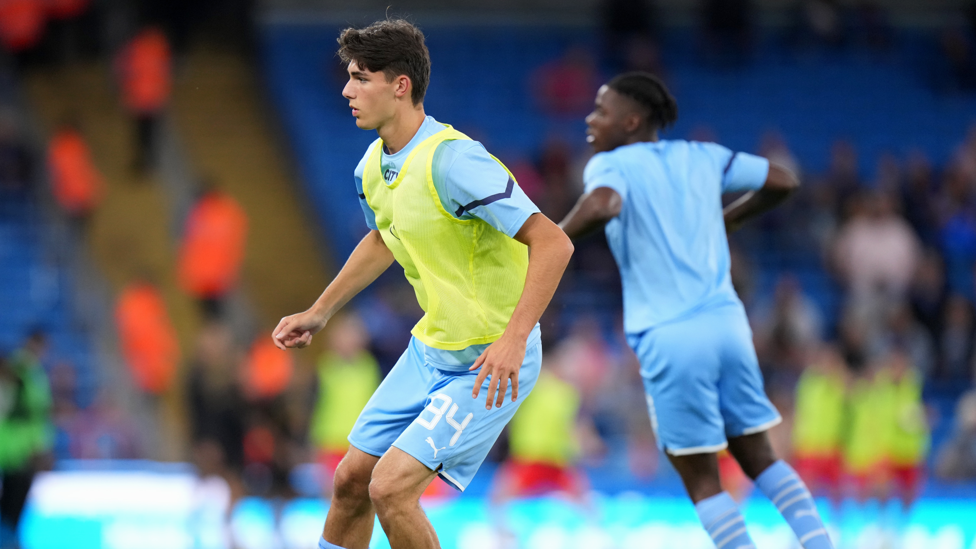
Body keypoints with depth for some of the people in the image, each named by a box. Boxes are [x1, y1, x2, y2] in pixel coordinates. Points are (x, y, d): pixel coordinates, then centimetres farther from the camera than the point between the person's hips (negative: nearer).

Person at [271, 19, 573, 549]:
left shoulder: (452, 161, -26)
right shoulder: (372, 166, 2)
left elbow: (553, 244, -29)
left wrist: (513, 339, -37)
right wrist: (318, 313, 29)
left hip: (492, 363, -9)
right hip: (429, 349, 9)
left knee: (391, 487, -17)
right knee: (352, 479, 11)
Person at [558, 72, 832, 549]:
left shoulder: (611, 165, -4)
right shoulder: (702, 157, 13)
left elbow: (603, 205, -28)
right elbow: (783, 181, 19)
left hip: (670, 336, -6)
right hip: (726, 322, 6)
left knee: (702, 480, 2)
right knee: (759, 457, 17)